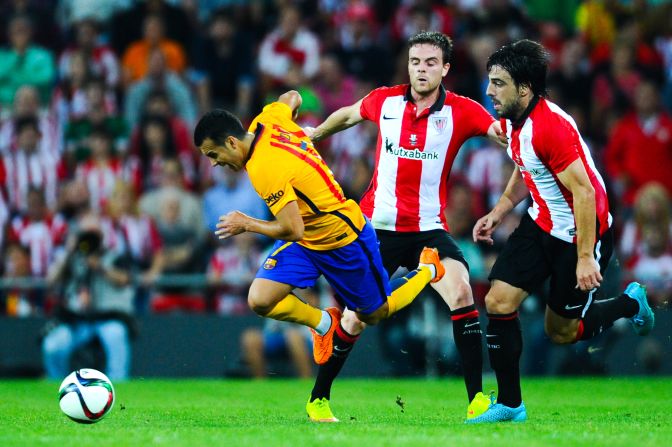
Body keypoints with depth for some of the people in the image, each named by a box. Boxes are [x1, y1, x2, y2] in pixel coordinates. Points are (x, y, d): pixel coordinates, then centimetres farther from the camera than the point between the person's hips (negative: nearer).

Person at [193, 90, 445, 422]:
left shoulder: (264, 169, -35)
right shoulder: (268, 119, -11)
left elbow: (293, 230, -33)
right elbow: (293, 97, 10)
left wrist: (246, 225, -20)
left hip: (342, 239, -8)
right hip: (305, 238, 8)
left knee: (375, 314, 15)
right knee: (260, 300, -12)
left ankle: (427, 270, 39)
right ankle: (323, 323, 13)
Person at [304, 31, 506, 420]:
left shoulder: (461, 111, -6)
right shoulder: (384, 101, 0)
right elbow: (348, 114, 21)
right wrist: (314, 134, 37)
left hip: (428, 227, -1)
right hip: (378, 225, 1)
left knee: (461, 291, -26)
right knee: (355, 317, 5)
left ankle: (477, 397, -22)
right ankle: (318, 398, 25)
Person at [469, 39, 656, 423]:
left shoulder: (552, 126, -29)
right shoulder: (513, 122, 1)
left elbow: (584, 192, -29)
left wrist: (585, 257, -30)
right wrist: (499, 212, 11)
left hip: (580, 232, -8)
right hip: (540, 224, 8)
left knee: (562, 331, 4)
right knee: (499, 302, -5)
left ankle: (630, 304, 31)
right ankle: (510, 405, 6)